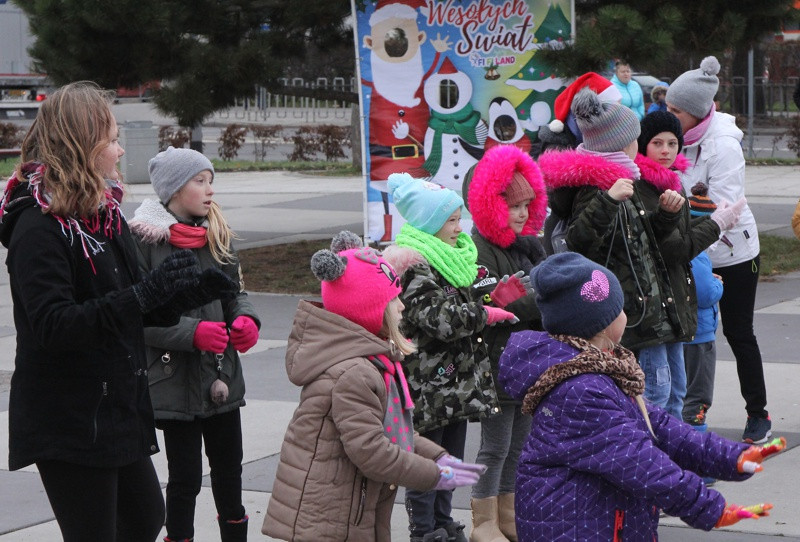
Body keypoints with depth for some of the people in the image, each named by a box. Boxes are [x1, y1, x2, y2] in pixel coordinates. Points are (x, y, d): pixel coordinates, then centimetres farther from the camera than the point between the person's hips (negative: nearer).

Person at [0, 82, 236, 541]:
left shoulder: (106, 214, 11)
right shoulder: (38, 226, -18)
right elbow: (52, 325, -30)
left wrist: (181, 295, 0)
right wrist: (146, 293, -33)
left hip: (118, 408, 9)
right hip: (69, 422, -9)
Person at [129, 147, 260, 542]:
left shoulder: (217, 234, 9)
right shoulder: (144, 239, -11)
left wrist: (245, 319, -6)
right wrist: (193, 333, -25)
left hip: (222, 376, 6)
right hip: (174, 378, -6)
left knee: (229, 468, 15)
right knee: (185, 477, 0)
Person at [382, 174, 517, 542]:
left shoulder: (455, 257, 14)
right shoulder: (415, 266, -17)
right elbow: (440, 319, -25)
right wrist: (485, 315, -16)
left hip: (459, 381, 9)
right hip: (430, 384, -9)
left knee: (451, 457, 16)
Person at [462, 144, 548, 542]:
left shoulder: (528, 245, 14)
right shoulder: (480, 251, -16)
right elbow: (493, 306, -26)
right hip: (498, 362, -9)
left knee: (519, 441, 15)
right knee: (496, 445, -1)